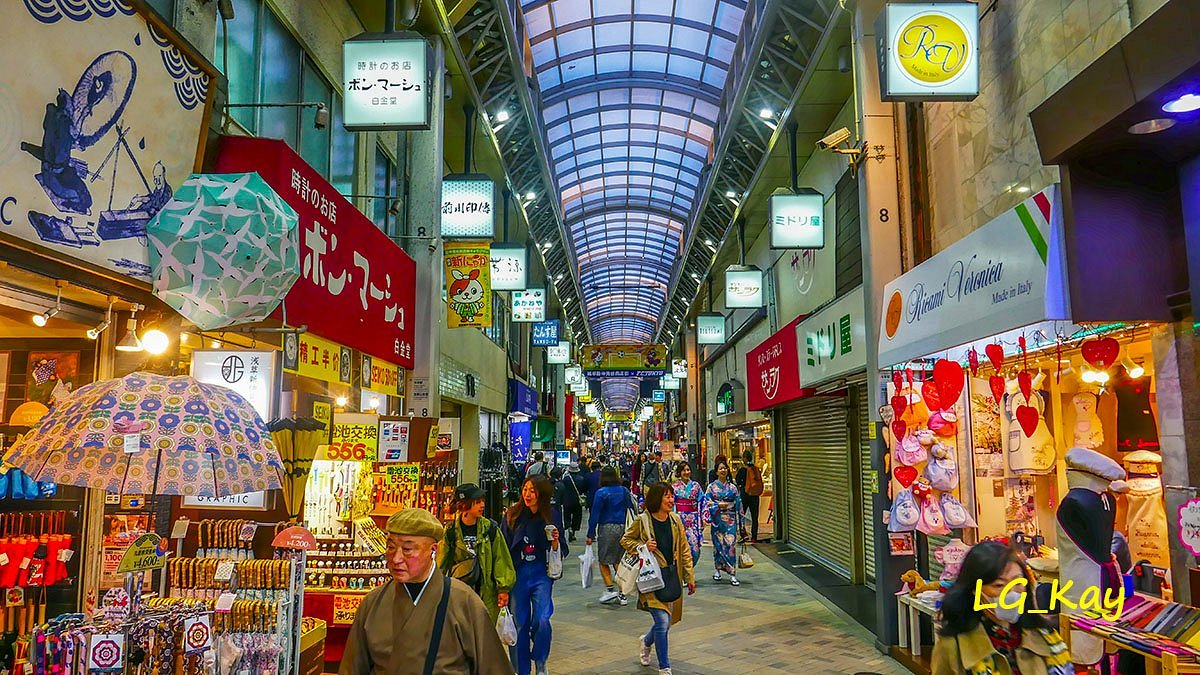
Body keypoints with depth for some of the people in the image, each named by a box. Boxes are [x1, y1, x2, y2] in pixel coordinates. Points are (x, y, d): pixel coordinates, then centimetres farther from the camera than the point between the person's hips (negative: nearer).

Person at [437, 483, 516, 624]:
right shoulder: (450, 531, 0)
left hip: (487, 593, 0)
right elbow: (442, 563, 8)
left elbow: (501, 559, 2)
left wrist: (504, 589, -2)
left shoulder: (490, 528, 1)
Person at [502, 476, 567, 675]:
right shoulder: (512, 515, -1)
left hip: (541, 574, -1)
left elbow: (562, 552, 7)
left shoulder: (551, 516, 0)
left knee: (541, 620, -14)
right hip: (517, 574, 1)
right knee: (520, 624, 7)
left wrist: (555, 542, -16)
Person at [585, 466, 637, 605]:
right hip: (623, 528, 5)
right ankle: (622, 595, 12)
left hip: (607, 527, -5)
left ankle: (610, 588, -3)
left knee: (603, 561, 9)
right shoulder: (624, 491, 5)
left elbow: (595, 514, -10)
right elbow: (631, 510, 9)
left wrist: (590, 534, -6)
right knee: (619, 561, 12)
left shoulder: (601, 493, -9)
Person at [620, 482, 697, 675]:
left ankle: (647, 641, 46)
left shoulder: (675, 520, 4)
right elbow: (625, 540, 3)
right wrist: (643, 546, -15)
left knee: (667, 622, 13)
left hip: (672, 575, 5)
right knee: (662, 621, -10)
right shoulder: (642, 521, -9)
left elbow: (684, 550, 9)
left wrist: (690, 576, 8)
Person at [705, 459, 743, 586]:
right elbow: (707, 502, -2)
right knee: (718, 544, 4)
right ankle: (717, 570, 20)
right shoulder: (712, 486, 4)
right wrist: (718, 505, -15)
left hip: (730, 520, 1)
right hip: (717, 519, 0)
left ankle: (733, 575, -7)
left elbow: (738, 504, 9)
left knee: (731, 545, -6)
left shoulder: (732, 487, 8)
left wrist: (740, 521, 6)